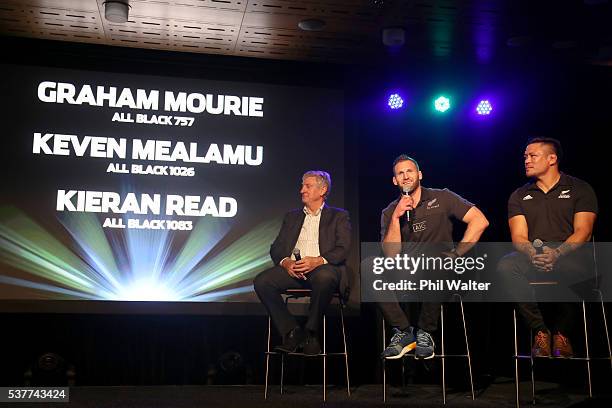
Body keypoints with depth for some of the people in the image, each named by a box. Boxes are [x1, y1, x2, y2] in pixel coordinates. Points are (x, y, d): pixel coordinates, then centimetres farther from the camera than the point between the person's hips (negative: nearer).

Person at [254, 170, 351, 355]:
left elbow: (342, 250, 0)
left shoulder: (338, 216, 16)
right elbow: (275, 248, 17)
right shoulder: (292, 217, 27)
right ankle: (292, 332, -16)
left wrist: (318, 261, -19)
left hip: (322, 268, -3)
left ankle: (310, 332, -18)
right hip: (293, 269, 4)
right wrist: (285, 262, -8)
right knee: (262, 281, -24)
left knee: (325, 276, -39)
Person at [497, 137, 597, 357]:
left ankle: (561, 332, -13)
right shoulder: (519, 196, 17)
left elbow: (583, 232, -3)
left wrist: (557, 252, -23)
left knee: (576, 268, -39)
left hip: (569, 255, -2)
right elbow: (519, 237, 5)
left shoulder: (580, 189, 10)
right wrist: (532, 254, -20)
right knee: (505, 266, -31)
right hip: (532, 259, 2)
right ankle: (540, 331, -18)